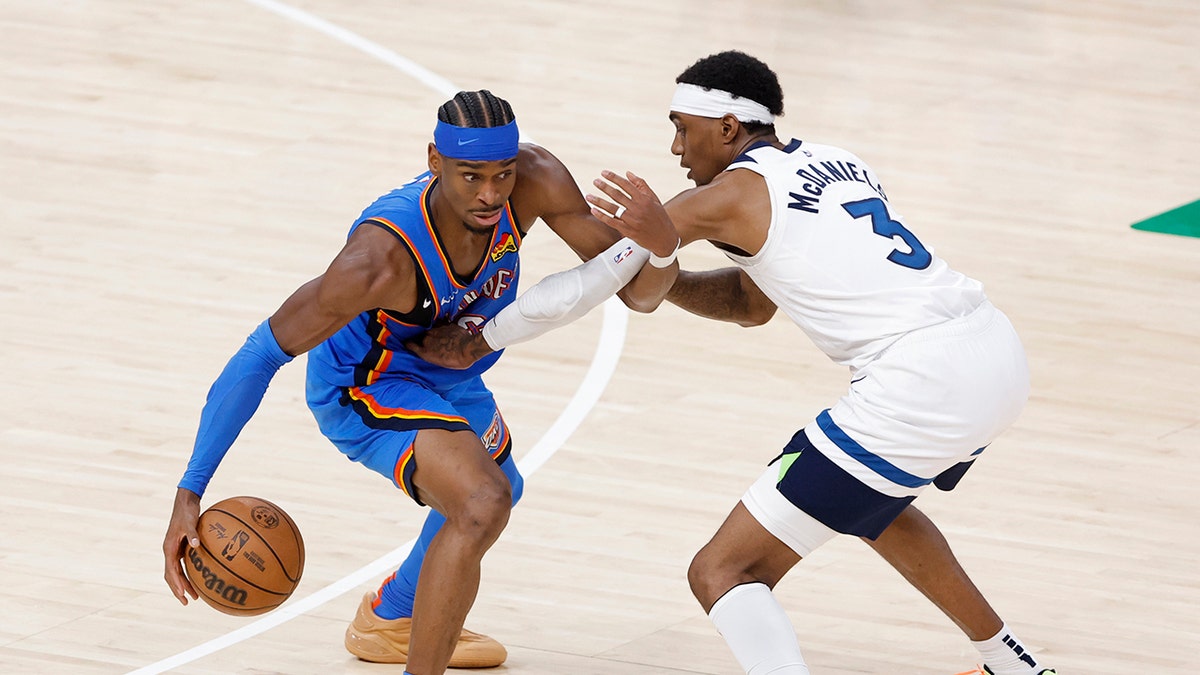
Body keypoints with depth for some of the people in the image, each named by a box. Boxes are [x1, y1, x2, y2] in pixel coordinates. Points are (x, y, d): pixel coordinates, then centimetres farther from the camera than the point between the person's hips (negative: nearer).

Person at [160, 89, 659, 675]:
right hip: (365, 387, -8)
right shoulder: (380, 257, -41)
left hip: (446, 376, 8)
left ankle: (388, 620, 59)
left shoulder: (536, 181, -28)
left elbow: (617, 263, -16)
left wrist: (657, 241, -43)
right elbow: (262, 354, -35)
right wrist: (189, 494, -40)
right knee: (482, 504, -31)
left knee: (497, 490, 33)